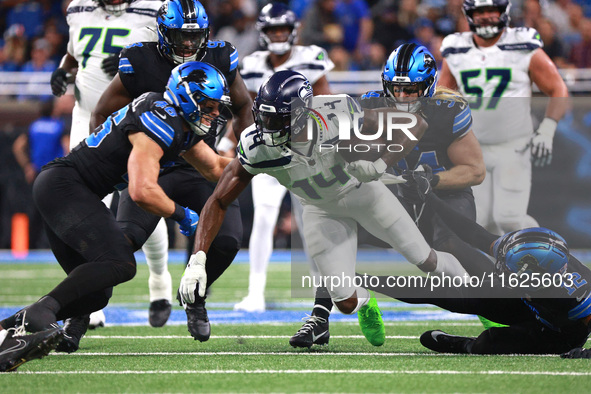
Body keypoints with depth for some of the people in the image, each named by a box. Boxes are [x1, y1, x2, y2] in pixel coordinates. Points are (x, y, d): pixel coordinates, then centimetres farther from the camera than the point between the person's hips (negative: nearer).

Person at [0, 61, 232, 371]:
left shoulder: (182, 124, 14)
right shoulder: (159, 124, -18)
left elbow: (215, 168, 29)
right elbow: (142, 192, -26)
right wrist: (181, 215, -11)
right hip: (64, 185, -11)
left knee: (95, 293, 9)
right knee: (120, 263, -26)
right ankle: (41, 311, -32)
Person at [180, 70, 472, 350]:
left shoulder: (340, 115, -37)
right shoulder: (257, 148, -32)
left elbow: (415, 124, -26)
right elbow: (218, 202, -23)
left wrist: (380, 165, -41)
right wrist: (197, 260, -35)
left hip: (361, 189, -1)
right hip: (321, 210, 1)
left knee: (425, 260, 7)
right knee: (346, 303, -5)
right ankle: (366, 304, 34)